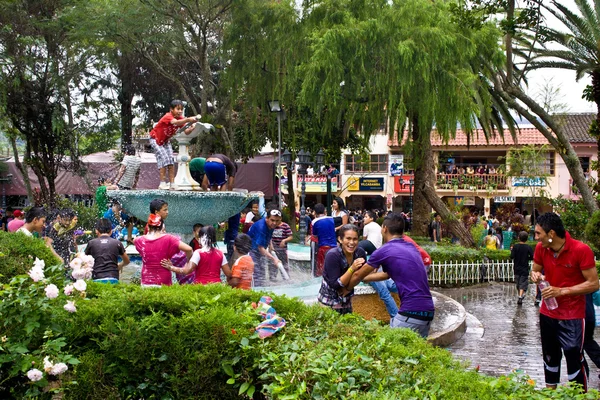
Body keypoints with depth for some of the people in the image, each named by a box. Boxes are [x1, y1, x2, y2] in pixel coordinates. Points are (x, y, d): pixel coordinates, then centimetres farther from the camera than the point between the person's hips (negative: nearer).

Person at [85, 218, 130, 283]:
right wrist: (119, 266, 46)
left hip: (97, 280, 0)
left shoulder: (91, 243, 9)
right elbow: (126, 261, 24)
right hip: (113, 279, 0)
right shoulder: (117, 243, 9)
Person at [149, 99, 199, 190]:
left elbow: (186, 132, -19)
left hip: (166, 141, 7)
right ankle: (162, 183, -14)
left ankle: (171, 183, -7)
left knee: (171, 160, -5)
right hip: (155, 139, -7)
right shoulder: (168, 116, -30)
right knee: (164, 159, -18)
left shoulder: (180, 119, -8)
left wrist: (192, 128, -40)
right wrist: (188, 119, -69)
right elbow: (175, 122, -54)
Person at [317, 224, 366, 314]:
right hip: (329, 301, -5)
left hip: (347, 299, 5)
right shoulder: (332, 255, -26)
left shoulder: (360, 253, -12)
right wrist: (352, 269, -35)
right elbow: (335, 285, -26)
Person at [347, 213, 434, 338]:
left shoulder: (384, 251, -4)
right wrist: (365, 278, 42)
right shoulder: (411, 247, 17)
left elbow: (357, 276, 11)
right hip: (428, 311, 7)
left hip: (410, 313, -7)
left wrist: (345, 289, 30)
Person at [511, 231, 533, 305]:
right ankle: (520, 297, -19)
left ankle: (521, 296, 28)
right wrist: (527, 258, 10)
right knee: (523, 284, -2)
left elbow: (512, 257, -14)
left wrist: (511, 250, 4)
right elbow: (532, 257, -9)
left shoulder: (515, 246, -7)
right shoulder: (528, 247, -7)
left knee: (518, 284, 16)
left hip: (517, 269, 1)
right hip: (525, 269, -1)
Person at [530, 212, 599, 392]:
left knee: (575, 361, 0)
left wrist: (562, 291, -25)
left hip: (572, 317, -5)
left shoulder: (581, 250, -21)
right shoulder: (541, 248, -5)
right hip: (547, 314, 6)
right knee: (550, 357, 20)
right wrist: (535, 275, -13)